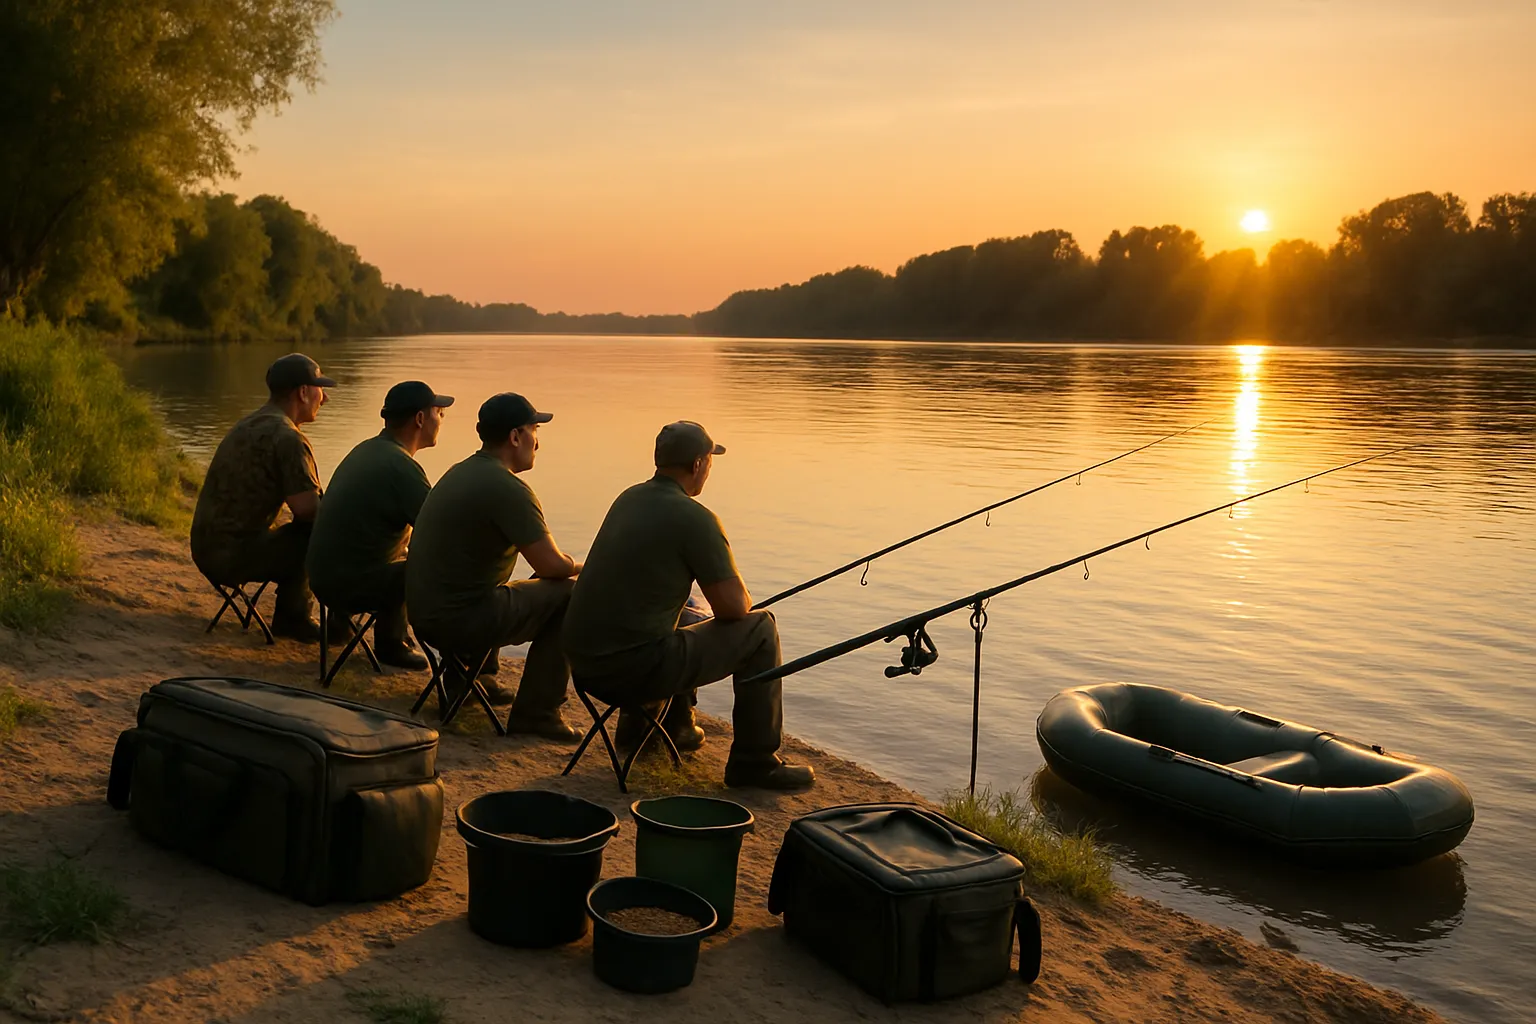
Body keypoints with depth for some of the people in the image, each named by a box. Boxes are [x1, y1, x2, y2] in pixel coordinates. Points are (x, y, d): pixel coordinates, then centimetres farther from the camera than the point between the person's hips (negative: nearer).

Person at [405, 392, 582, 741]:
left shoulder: (459, 473, 12)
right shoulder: (508, 489, -17)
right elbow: (551, 566, -14)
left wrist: (566, 564, 21)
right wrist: (581, 566, 9)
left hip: (423, 613, 10)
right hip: (460, 622, -10)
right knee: (567, 594, -4)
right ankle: (536, 711, 0)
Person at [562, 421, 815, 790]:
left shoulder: (629, 499, 12)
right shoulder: (694, 518, -12)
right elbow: (734, 607, -11)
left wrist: (730, 595, 28)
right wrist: (741, 598, 14)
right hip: (634, 670, -8)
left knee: (687, 618, 34)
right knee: (759, 629, 5)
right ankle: (755, 763, 10)